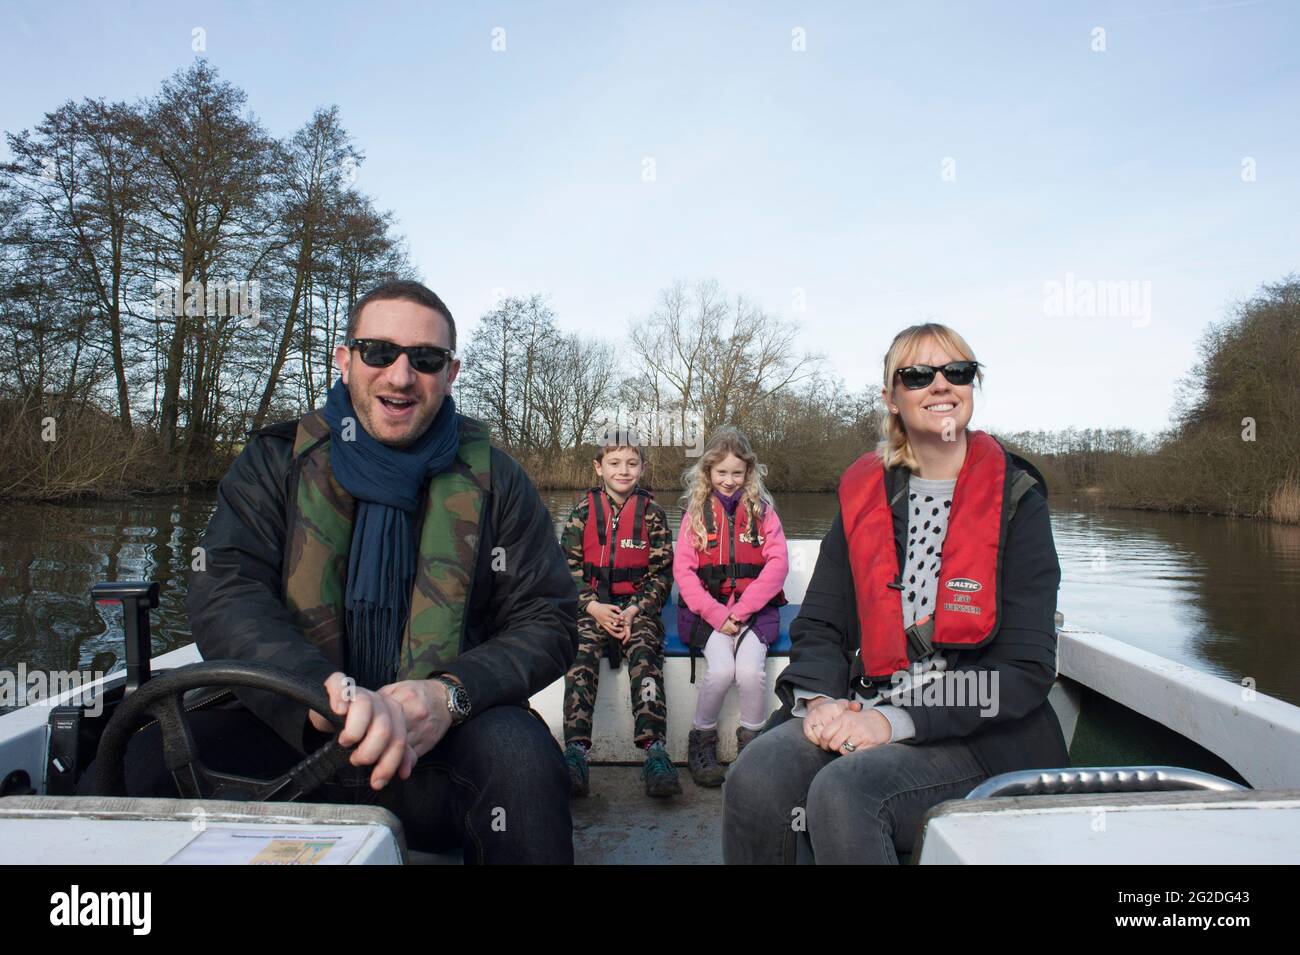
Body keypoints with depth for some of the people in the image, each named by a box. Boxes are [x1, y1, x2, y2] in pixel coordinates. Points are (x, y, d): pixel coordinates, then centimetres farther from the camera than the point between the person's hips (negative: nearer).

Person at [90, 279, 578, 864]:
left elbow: (549, 618, 0)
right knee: (154, 757, -26)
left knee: (519, 755, -33)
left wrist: (452, 694, -21)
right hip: (289, 729, 2)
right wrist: (328, 689, -29)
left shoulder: (492, 478, 4)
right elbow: (225, 596, -8)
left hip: (440, 738, -1)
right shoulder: (276, 461, 5)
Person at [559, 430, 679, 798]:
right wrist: (593, 607, -10)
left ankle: (655, 752, -37)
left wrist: (635, 610, -10)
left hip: (638, 604, 0)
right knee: (582, 654, -27)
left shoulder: (651, 512, 5)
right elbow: (569, 566, 5)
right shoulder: (584, 509, 7)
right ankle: (575, 751, -35)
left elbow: (663, 572, 4)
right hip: (592, 605, 1)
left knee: (644, 653, -28)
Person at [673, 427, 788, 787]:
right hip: (707, 606, 0)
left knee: (750, 670, -25)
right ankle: (701, 740, 1)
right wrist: (716, 614, -13)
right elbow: (683, 569, 1)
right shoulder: (696, 510, 9)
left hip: (754, 606, 0)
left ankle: (752, 744, -1)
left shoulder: (762, 509, 9)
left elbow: (778, 563, -1)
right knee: (721, 669, -24)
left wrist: (742, 610, -12)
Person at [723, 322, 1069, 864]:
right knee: (755, 778, -26)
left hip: (979, 737, -3)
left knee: (844, 791, -33)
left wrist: (895, 721, -17)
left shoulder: (1014, 499, -2)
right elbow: (819, 624, 10)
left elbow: (1026, 668, -8)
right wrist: (820, 699, -12)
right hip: (861, 715, 3)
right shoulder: (864, 492, 9)